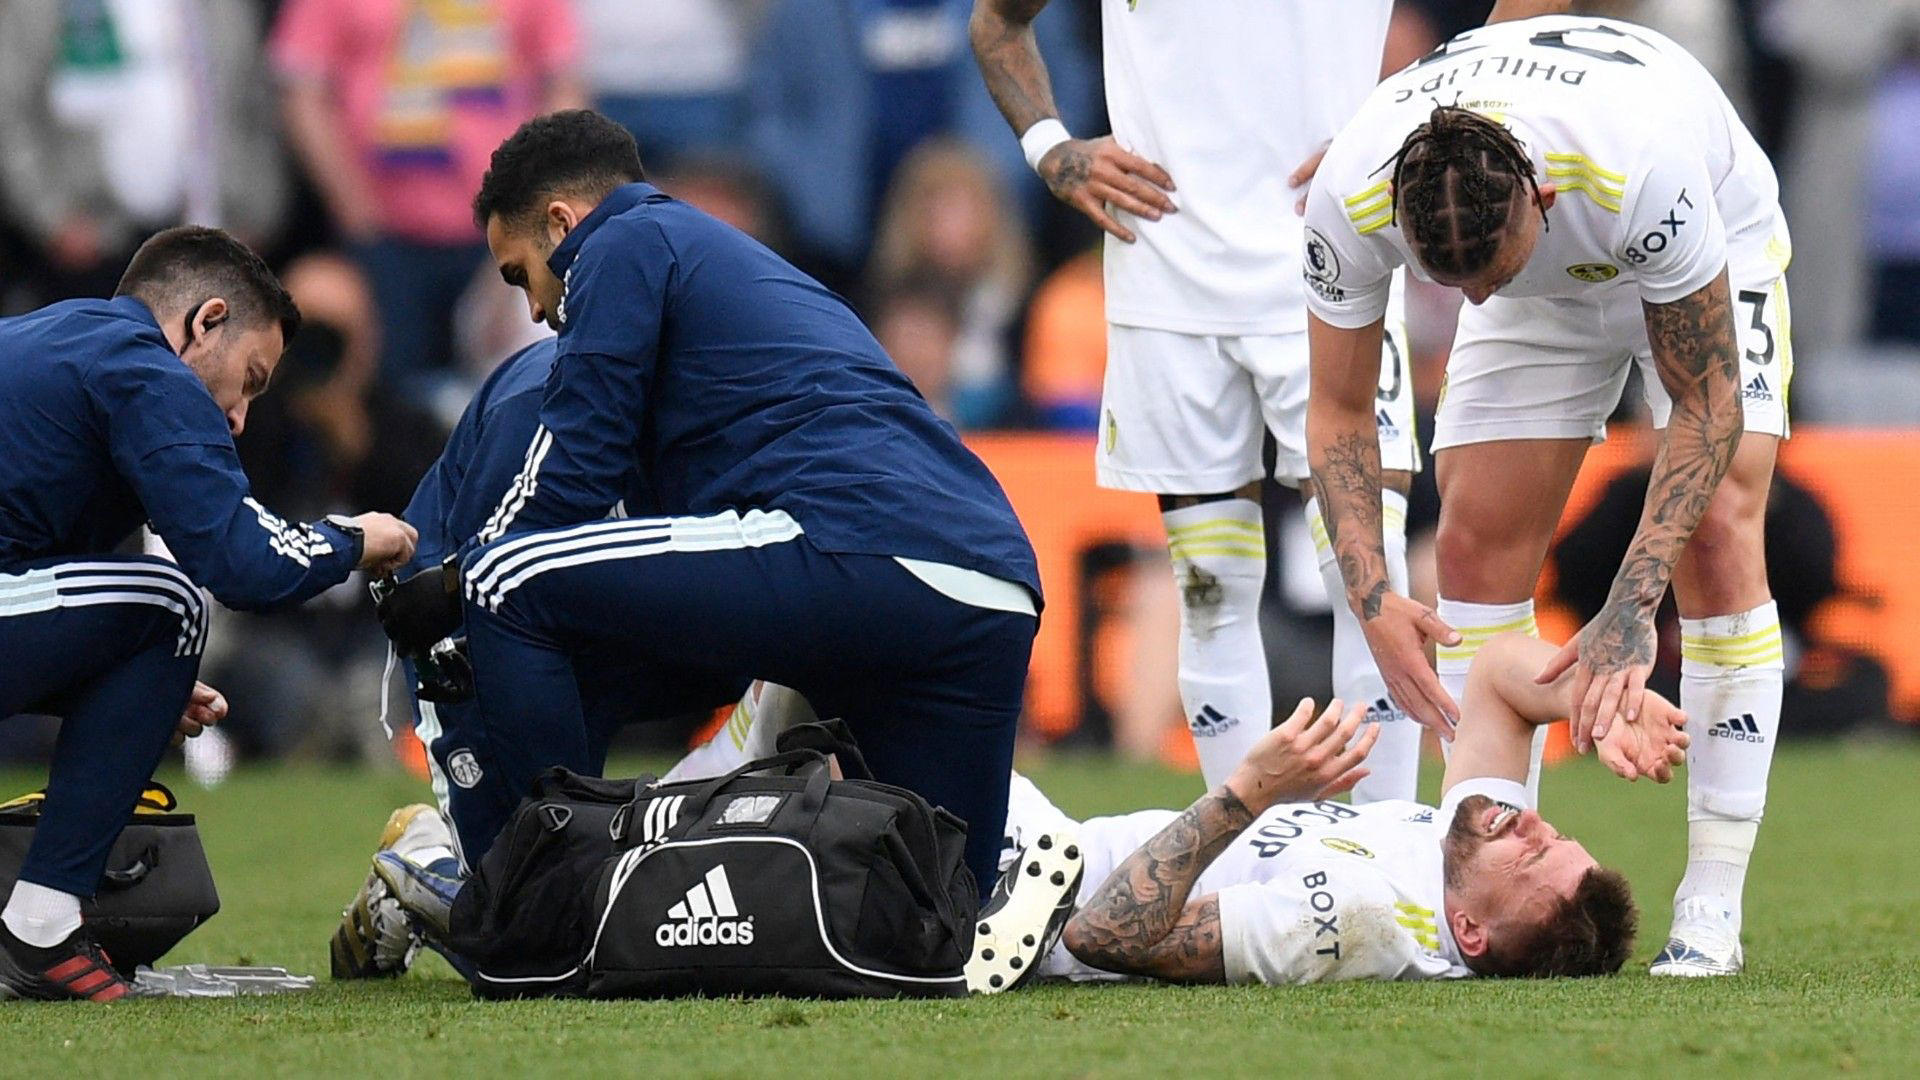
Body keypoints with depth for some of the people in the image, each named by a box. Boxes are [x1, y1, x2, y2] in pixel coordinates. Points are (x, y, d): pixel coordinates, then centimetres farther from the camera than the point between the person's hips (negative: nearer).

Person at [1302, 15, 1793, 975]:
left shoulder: (1642, 168, -44)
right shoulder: (1350, 196, -34)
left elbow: (1707, 403, -32)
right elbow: (1338, 409, -18)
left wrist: (1631, 609, -39)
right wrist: (1372, 598, -31)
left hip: (1717, 245, -3)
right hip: (1545, 295, 4)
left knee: (1716, 533, -20)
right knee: (1476, 543, -12)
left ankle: (1712, 905, -17)